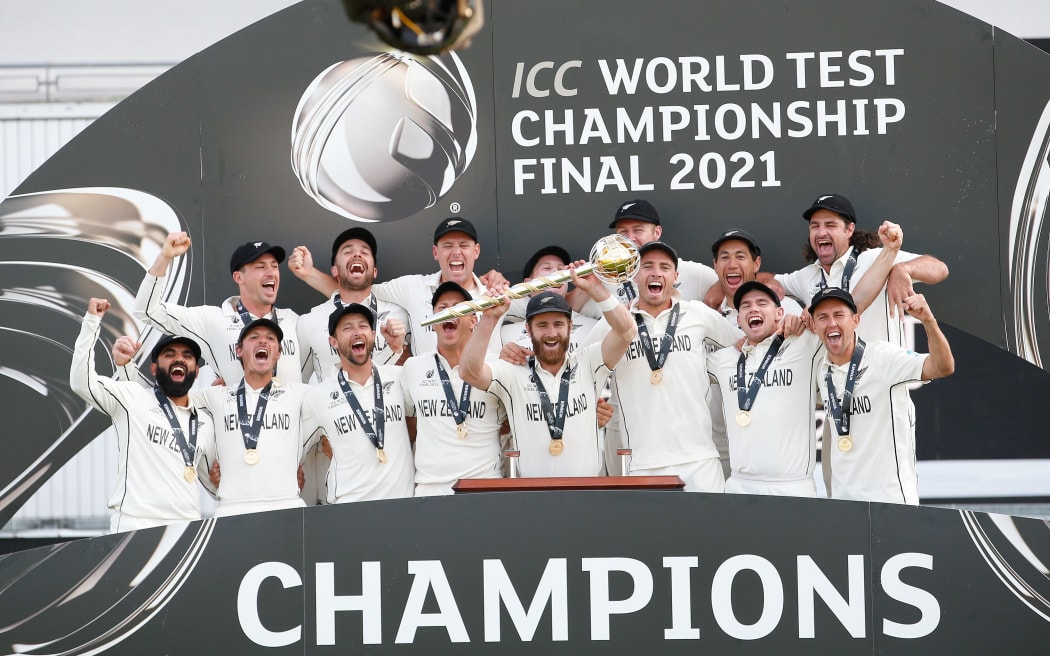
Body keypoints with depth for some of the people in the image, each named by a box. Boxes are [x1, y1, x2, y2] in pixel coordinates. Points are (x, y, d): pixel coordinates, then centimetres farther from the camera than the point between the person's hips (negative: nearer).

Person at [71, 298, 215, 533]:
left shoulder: (205, 423, 20)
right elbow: (81, 381, -7)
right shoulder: (132, 398, 6)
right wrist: (92, 321, -9)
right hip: (136, 527, -5)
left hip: (188, 530, 5)